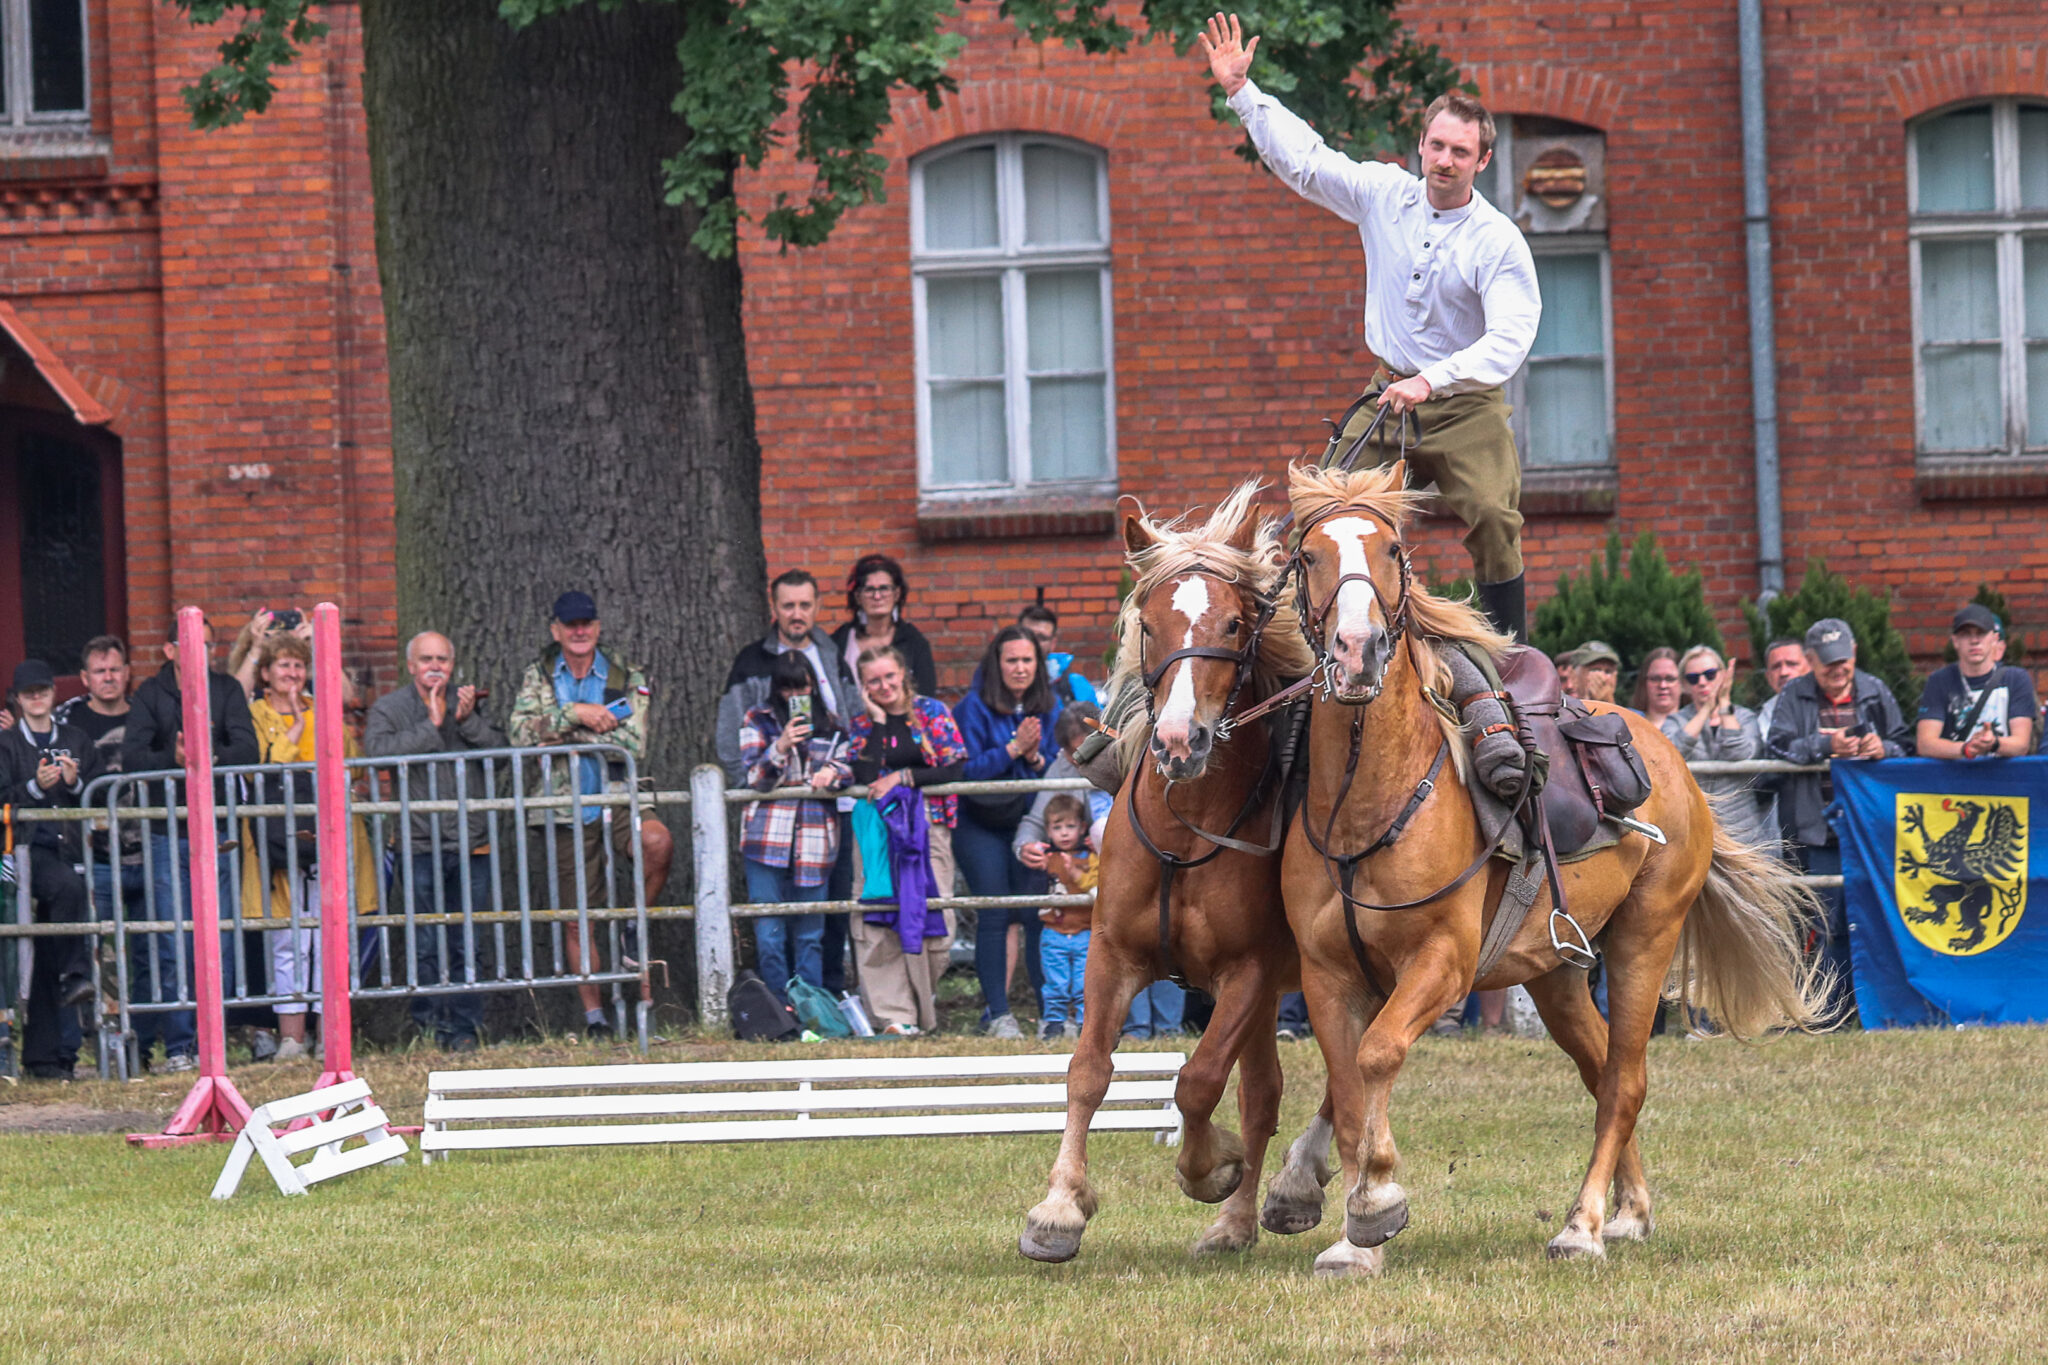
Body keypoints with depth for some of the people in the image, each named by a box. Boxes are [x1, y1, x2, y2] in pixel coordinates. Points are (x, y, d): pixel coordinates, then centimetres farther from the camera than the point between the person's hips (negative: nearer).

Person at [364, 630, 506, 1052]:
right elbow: (378, 749, -13)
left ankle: (465, 1029, 7)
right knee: (425, 944, -5)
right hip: (420, 844, -2)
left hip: (470, 842, 2)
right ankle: (430, 1028, 1)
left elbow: (500, 749, 2)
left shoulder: (469, 702, 13)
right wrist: (431, 725, -11)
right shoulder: (389, 709, 6)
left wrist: (468, 721, -12)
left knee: (466, 943, 2)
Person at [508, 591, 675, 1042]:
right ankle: (593, 1017, 15)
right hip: (565, 813, 1)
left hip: (617, 802, -1)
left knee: (657, 842, -33)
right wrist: (574, 713, -19)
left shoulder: (627, 679, 4)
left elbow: (634, 744, -10)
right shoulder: (538, 678, 7)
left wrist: (562, 730, -10)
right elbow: (520, 733, -10)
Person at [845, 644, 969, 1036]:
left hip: (928, 826, -1)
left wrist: (901, 777, -8)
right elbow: (865, 779, -6)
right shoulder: (860, 724, 9)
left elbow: (953, 770, -1)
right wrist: (877, 722, -4)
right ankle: (895, 1015, -10)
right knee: (878, 925, -11)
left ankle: (923, 1001, 13)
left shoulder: (932, 712, 6)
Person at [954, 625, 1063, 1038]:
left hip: (1031, 823, 3)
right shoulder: (975, 707, -6)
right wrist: (1013, 749, -20)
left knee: (1039, 914, -2)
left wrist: (1036, 758, -15)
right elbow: (966, 770, -13)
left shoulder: (1048, 707, 6)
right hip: (981, 826, -3)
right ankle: (997, 1013, -2)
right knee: (995, 914, -7)